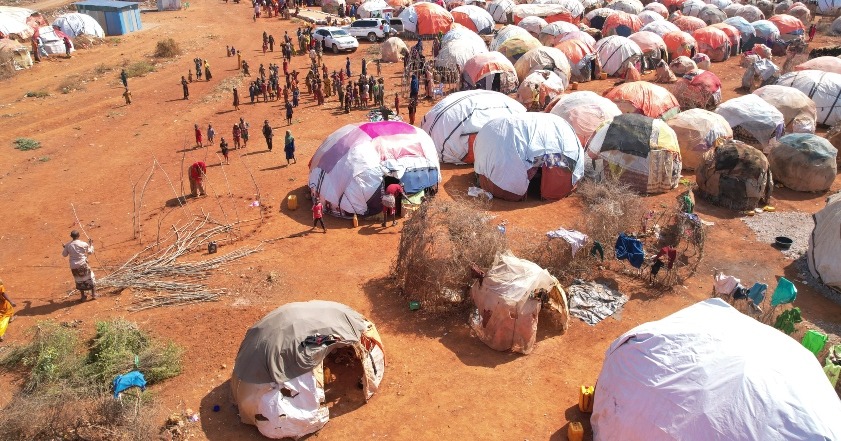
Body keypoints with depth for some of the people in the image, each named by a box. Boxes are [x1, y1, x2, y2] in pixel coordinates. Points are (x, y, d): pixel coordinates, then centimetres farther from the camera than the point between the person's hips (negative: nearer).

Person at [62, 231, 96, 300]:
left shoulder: (68, 245, -3)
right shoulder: (83, 244, -10)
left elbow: (64, 254, 10)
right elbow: (90, 252, 4)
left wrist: (65, 248, 27)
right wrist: (91, 245, 20)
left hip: (74, 266, 3)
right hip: (83, 264, -3)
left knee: (79, 281, 18)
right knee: (91, 278, 14)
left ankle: (83, 296, 23)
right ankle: (94, 294, 13)